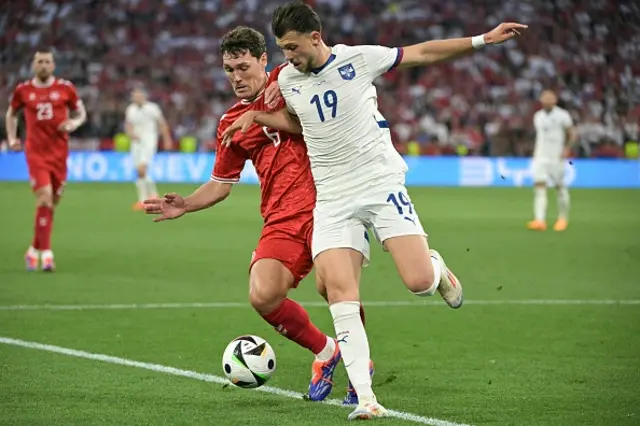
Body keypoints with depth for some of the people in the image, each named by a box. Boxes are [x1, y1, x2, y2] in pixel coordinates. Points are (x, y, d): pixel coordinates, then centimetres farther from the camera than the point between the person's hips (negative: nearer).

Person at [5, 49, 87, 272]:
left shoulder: (66, 88, 1)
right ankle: (46, 253, -13)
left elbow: (81, 112, 11)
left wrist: (73, 123, -10)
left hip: (59, 153, 2)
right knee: (45, 197, -17)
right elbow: (11, 114, 19)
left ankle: (35, 250, 27)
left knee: (52, 201, 9)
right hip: (35, 152, -2)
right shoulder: (23, 90, 2)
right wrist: (12, 138, 7)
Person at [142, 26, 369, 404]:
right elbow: (222, 184, 24)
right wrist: (185, 205, 6)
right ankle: (324, 352, 9)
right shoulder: (231, 124, 16)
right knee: (263, 296, -18)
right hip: (282, 220, 4)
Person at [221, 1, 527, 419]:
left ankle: (436, 265, 25)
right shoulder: (288, 79, 7)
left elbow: (423, 53, 1)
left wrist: (482, 40, -3)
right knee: (340, 291, -16)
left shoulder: (359, 59, -6)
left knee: (420, 282, -16)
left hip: (382, 185, -3)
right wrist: (256, 116, 13)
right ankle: (366, 398, -16)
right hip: (333, 200, 3)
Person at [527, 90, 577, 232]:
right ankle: (540, 220, -18)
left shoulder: (562, 115, -4)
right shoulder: (538, 116, 12)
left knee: (560, 186, 3)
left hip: (557, 157, -4)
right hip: (541, 157, 4)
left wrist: (567, 148, -14)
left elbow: (573, 133, -1)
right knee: (539, 185, -10)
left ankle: (563, 219, 19)